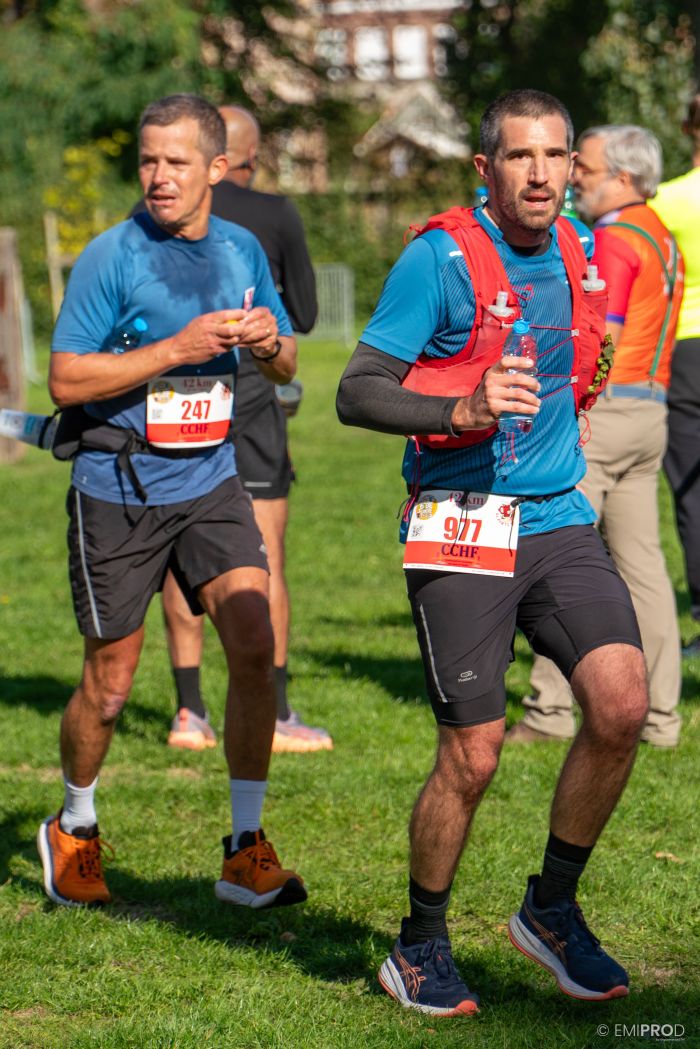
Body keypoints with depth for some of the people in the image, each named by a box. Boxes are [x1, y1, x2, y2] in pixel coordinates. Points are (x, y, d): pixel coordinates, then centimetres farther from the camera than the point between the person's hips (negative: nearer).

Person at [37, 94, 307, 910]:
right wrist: (176, 348, -21)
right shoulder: (111, 256, -10)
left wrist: (270, 344, -8)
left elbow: (284, 369, 17)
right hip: (117, 495, -3)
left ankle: (245, 852, -3)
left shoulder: (241, 251, 5)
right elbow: (65, 380, -14)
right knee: (109, 685, 5)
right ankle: (73, 830, 31)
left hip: (211, 484, 4)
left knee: (254, 643, -13)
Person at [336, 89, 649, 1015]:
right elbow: (356, 393, -13)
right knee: (472, 757, -5)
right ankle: (420, 948, 17)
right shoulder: (439, 258, -10)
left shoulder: (575, 253, 10)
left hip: (559, 522, 5)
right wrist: (462, 410, -25)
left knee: (623, 705, -13)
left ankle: (552, 909, 8)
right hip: (461, 530, -5)